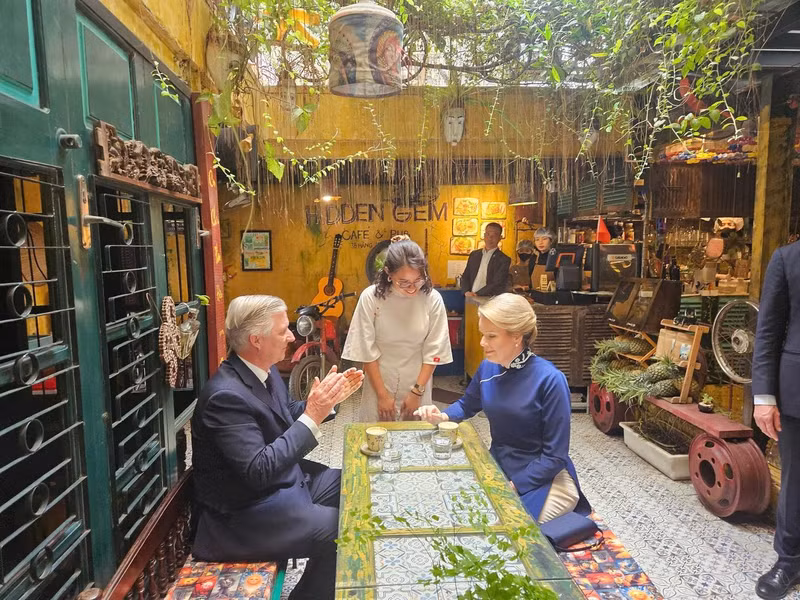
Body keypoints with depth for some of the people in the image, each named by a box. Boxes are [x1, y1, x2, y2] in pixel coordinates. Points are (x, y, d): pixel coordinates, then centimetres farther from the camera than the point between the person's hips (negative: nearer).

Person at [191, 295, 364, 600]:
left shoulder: (264, 370, -2)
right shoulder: (226, 395, -28)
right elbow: (259, 471, -32)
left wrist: (327, 397, -4)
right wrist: (313, 416, -33)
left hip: (284, 479, 9)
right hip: (246, 509, -9)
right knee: (340, 533, -16)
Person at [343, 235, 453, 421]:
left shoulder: (432, 299, -13)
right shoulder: (371, 297, -16)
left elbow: (434, 351, -6)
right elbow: (367, 351, -10)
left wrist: (417, 392, -8)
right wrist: (382, 394, -8)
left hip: (417, 383, 1)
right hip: (379, 381, -1)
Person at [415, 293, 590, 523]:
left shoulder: (549, 380, -22)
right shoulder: (487, 368, -5)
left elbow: (555, 456, -18)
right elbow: (467, 405, 16)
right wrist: (442, 416, -4)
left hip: (543, 477, -5)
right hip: (497, 467, 6)